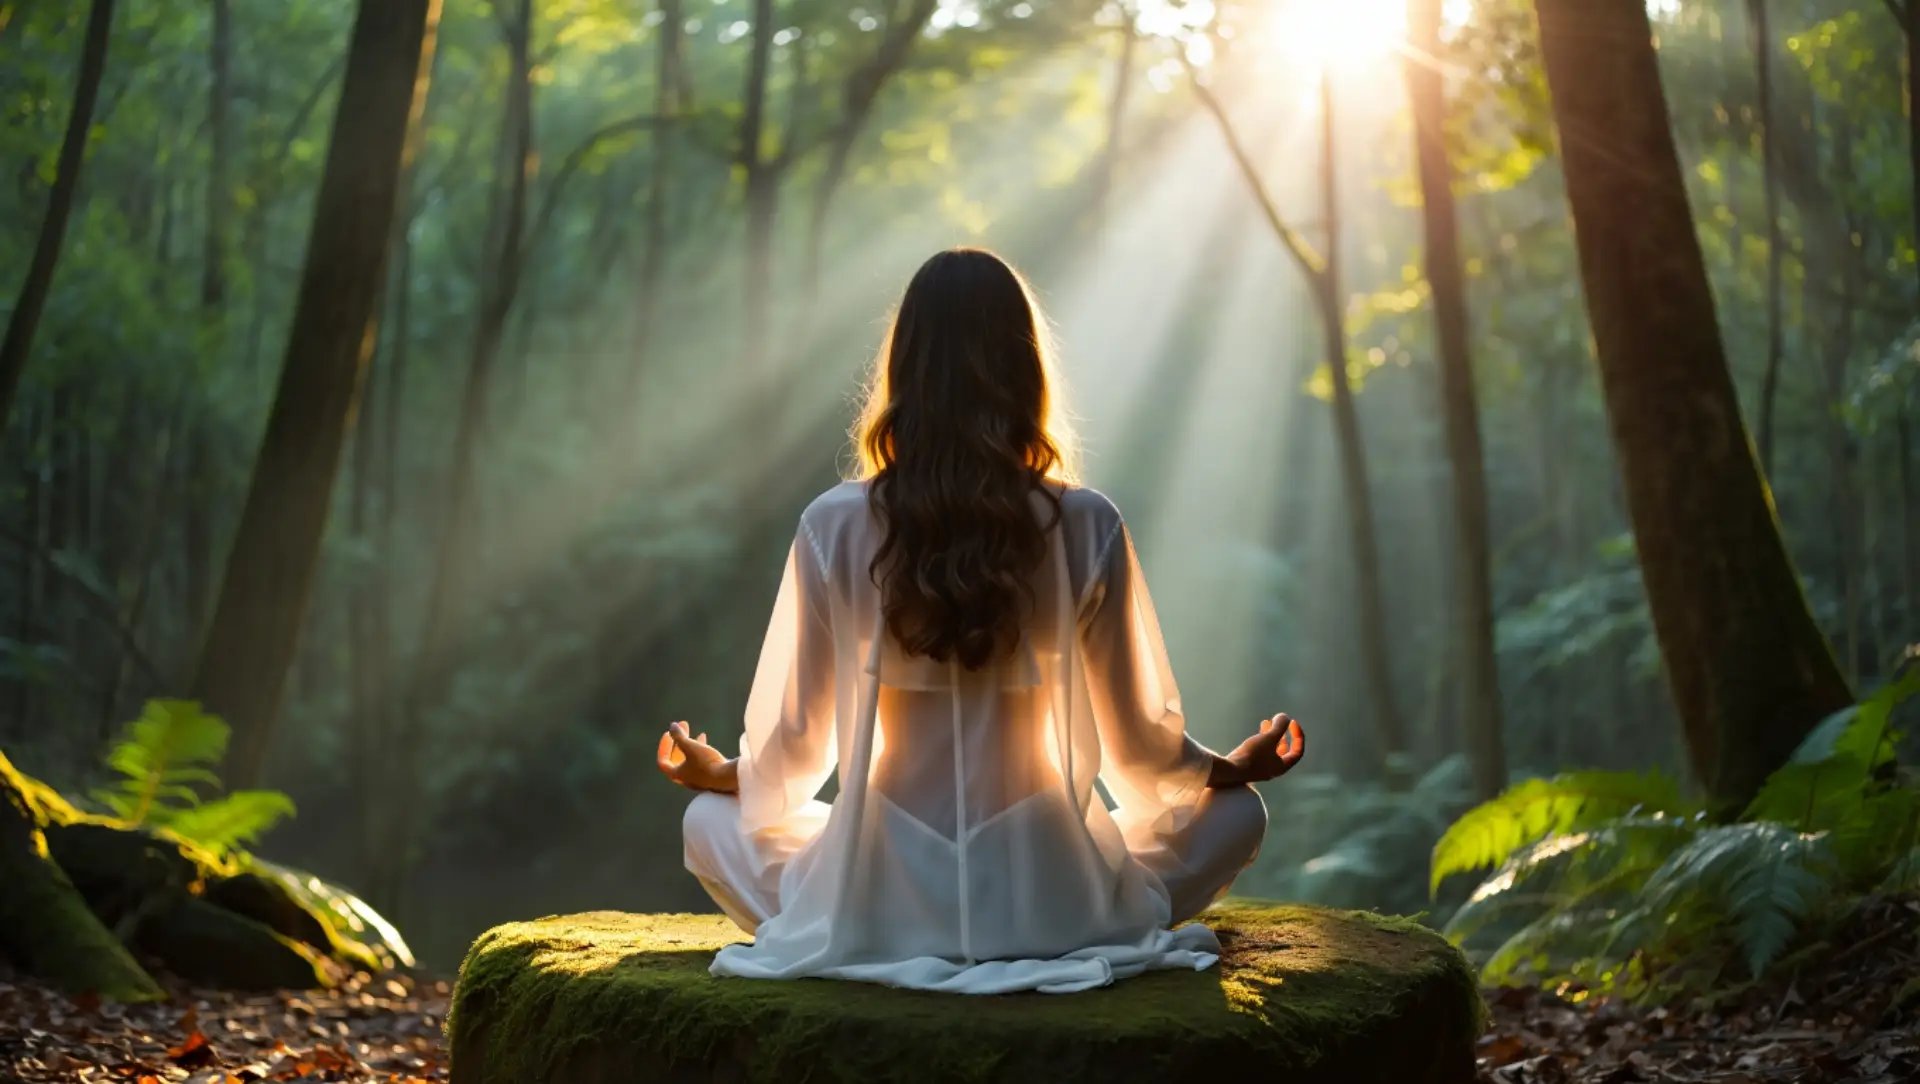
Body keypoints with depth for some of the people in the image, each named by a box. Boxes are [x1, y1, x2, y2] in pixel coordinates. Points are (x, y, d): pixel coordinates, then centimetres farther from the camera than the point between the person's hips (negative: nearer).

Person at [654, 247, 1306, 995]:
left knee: (711, 820, 29)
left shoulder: (836, 525, -7)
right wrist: (1233, 769, 25)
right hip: (1046, 905, 0)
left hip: (876, 907, 1)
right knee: (1236, 813, 24)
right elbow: (1136, 740, 2)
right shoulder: (1086, 527, -7)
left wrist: (714, 773, 26)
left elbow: (792, 745, 2)